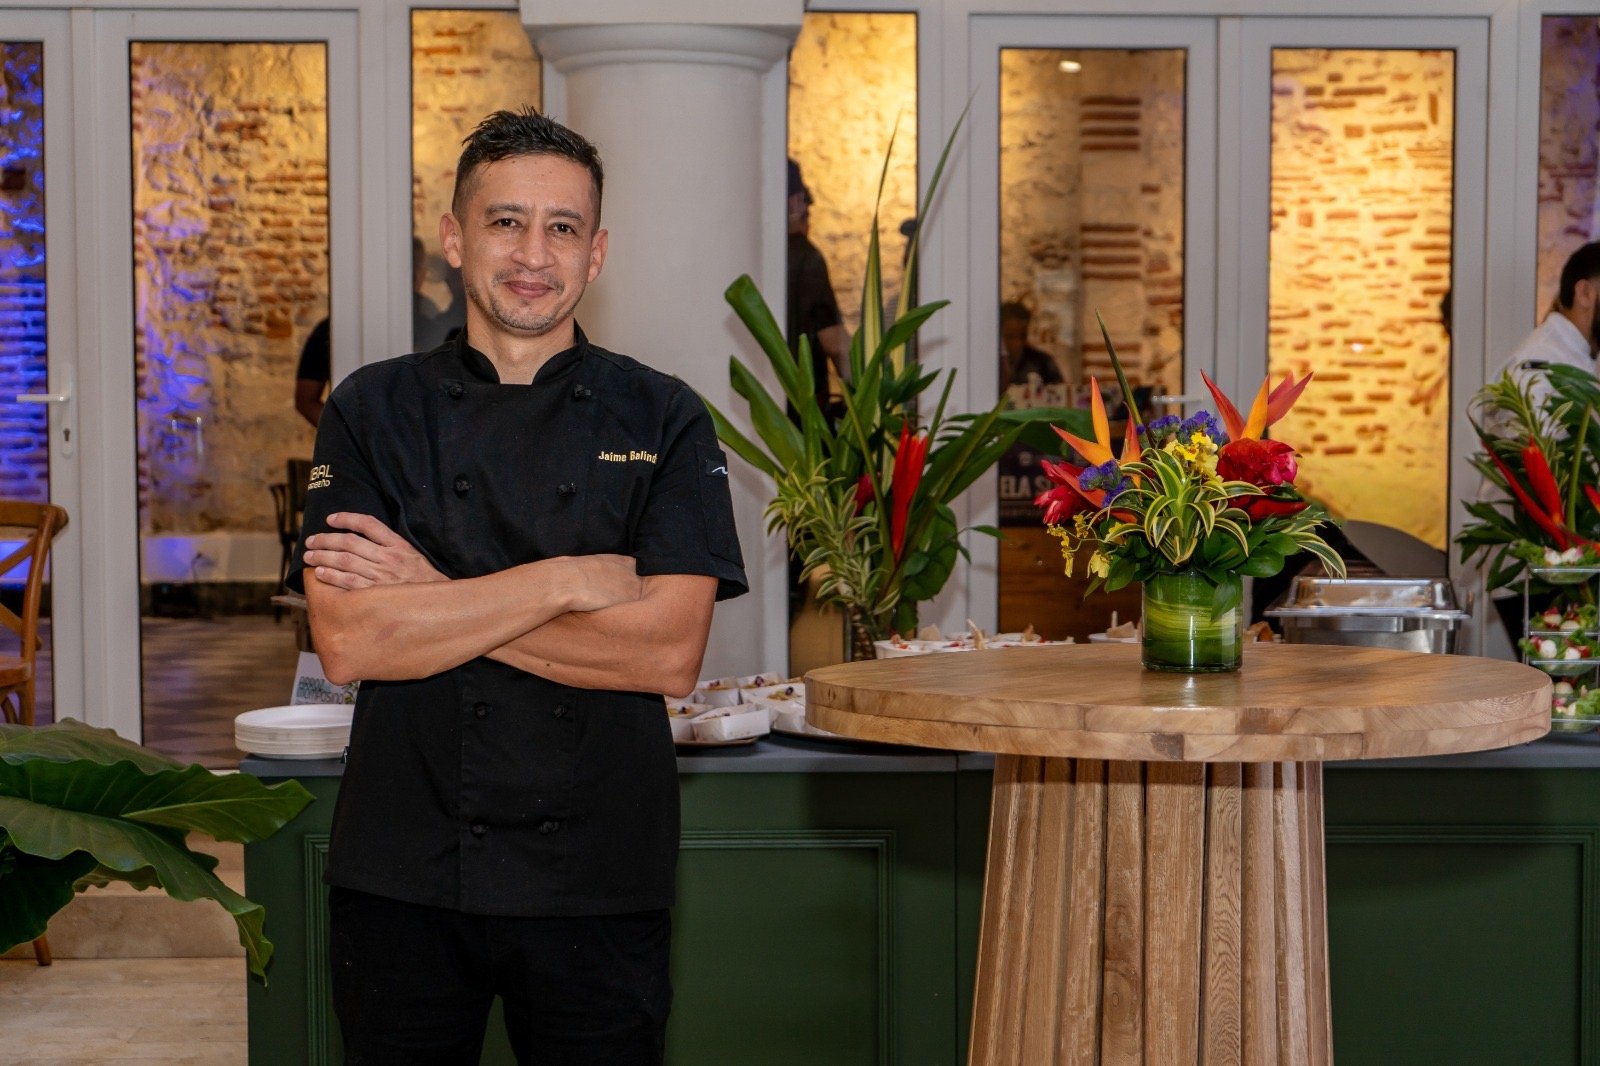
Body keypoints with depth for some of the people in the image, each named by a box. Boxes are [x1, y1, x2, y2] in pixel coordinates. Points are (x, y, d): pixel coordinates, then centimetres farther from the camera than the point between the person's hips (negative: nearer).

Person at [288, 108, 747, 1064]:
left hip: (599, 881, 0)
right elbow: (348, 644, -11)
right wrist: (568, 580, -15)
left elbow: (671, 654, -12)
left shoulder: (664, 420, 0)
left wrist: (433, 598, -12)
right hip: (403, 875, 1)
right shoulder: (374, 411, 1)